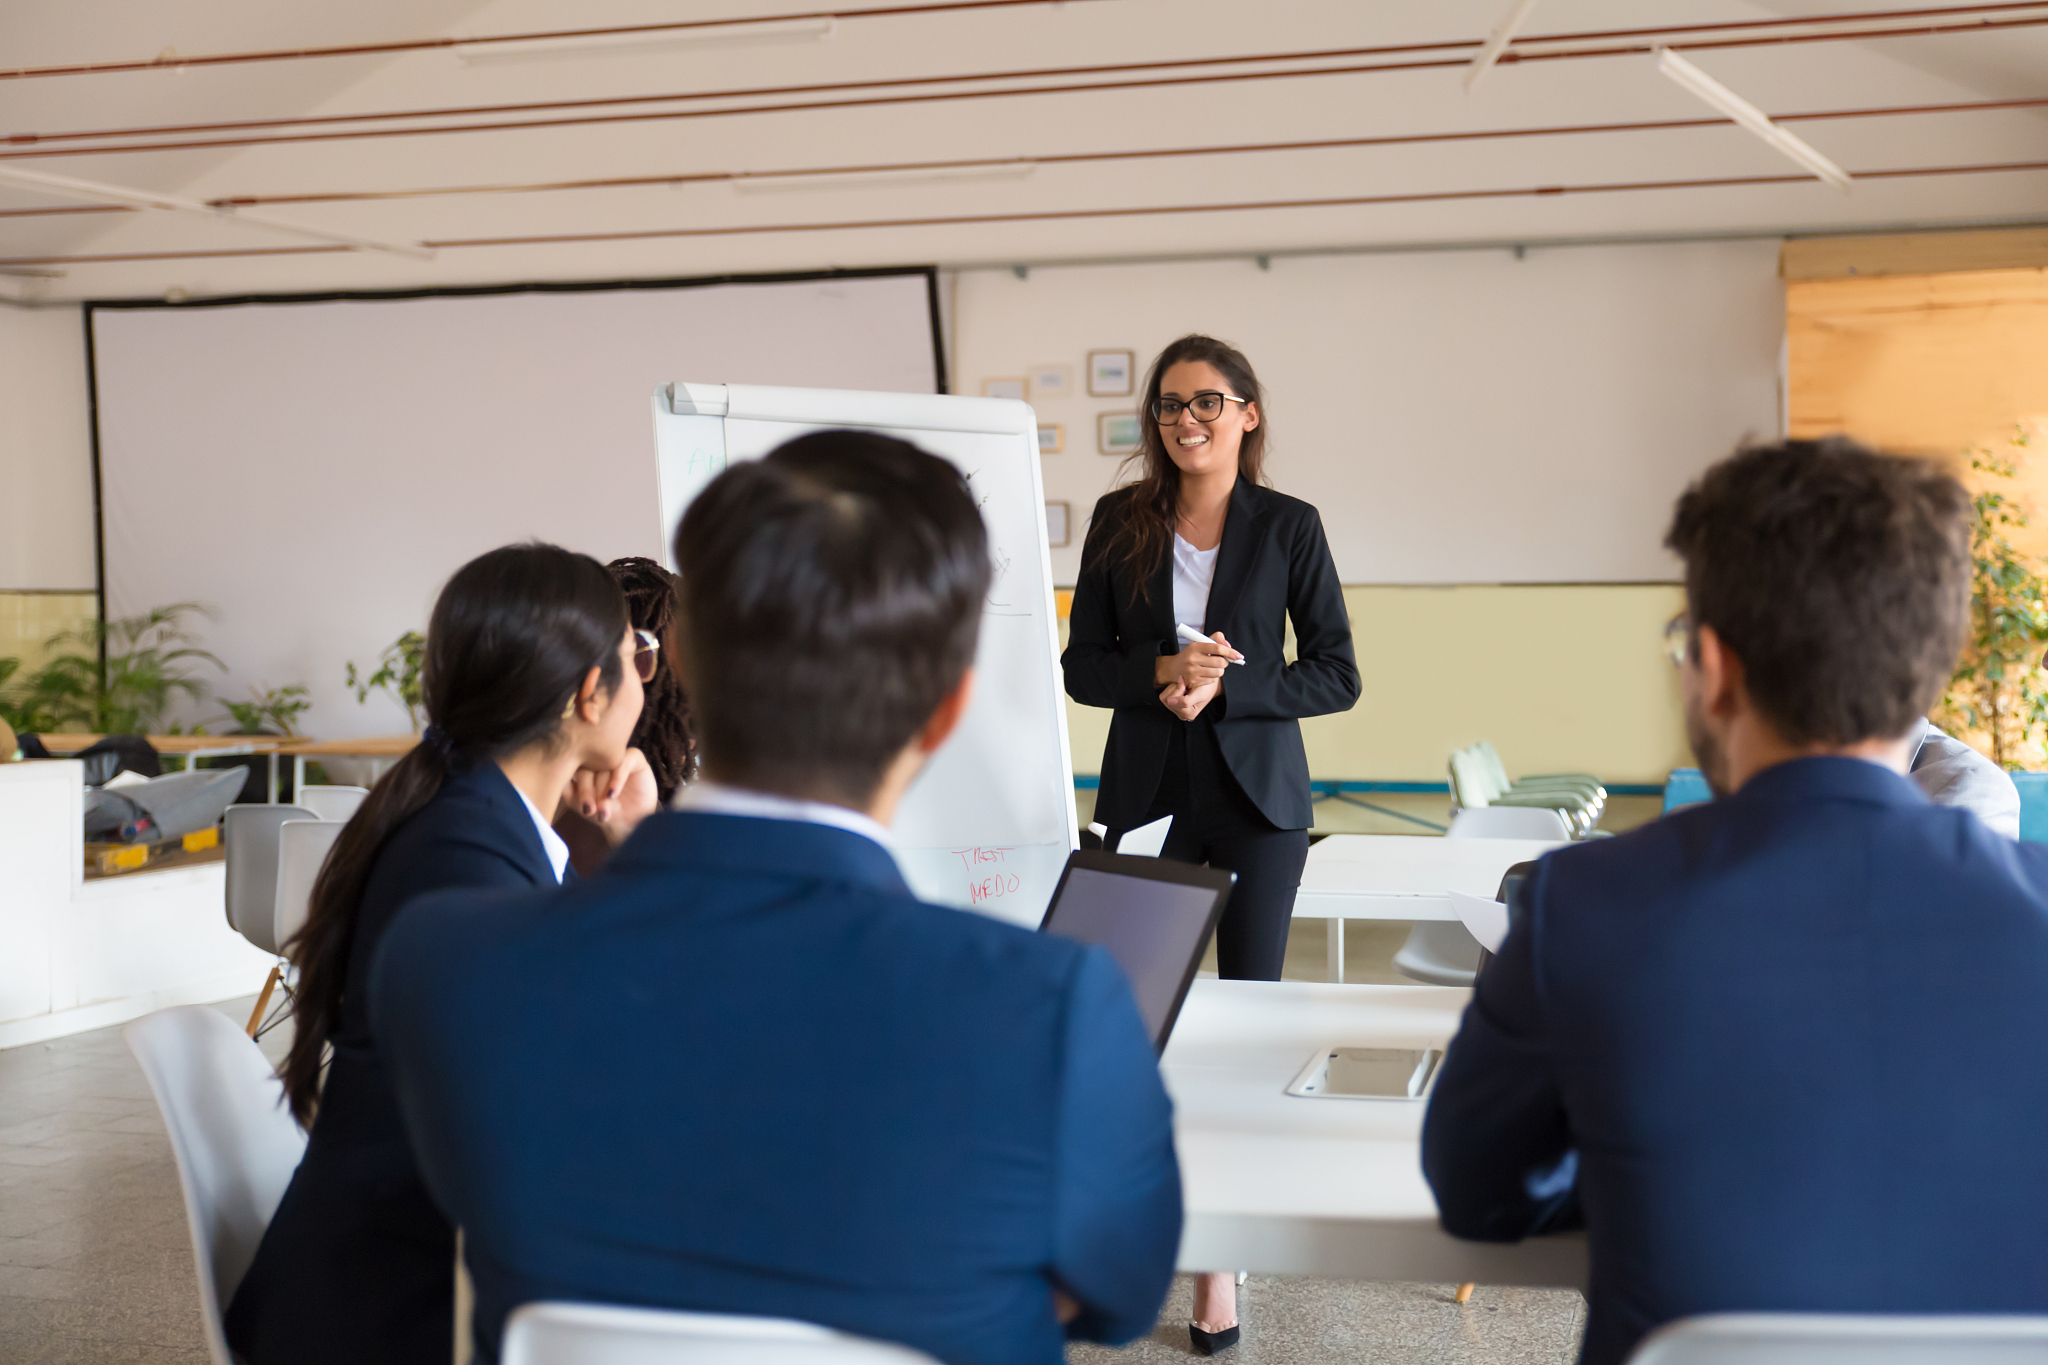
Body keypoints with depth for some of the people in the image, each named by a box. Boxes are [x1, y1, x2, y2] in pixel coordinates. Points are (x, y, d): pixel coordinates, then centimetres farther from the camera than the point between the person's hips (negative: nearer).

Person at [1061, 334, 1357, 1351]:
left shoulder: (1288, 527, -2)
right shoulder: (1121, 522, 4)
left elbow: (1337, 677, -2)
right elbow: (1081, 665, 4)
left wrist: (1224, 684, -15)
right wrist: (1165, 671, -14)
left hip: (1256, 796, -1)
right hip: (1147, 795, 2)